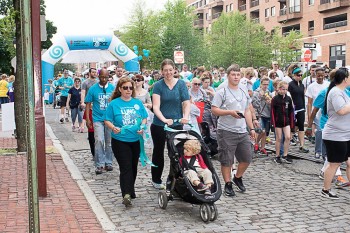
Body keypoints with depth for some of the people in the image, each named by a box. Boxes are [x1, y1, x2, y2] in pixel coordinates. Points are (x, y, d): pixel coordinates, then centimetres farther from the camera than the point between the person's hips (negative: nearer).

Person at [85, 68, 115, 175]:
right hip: (98, 119, -2)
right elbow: (88, 104, 0)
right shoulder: (93, 89, -3)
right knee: (99, 140, -12)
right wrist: (87, 119, -4)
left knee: (109, 142, 9)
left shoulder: (112, 88, 1)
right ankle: (99, 165, -4)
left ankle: (108, 163, 22)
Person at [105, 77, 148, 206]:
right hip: (120, 141, -4)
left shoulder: (138, 103, 6)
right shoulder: (114, 104, -3)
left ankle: (130, 190, 32)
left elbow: (144, 118, 9)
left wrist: (142, 127, -10)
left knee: (133, 166, 15)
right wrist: (113, 128, -23)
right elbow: (107, 120, -3)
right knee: (125, 167, -11)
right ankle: (126, 194, -14)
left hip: (136, 140, 4)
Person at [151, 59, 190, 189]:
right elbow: (156, 107, -14)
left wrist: (186, 116, -27)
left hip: (176, 125, 1)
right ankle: (156, 180, 26)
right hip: (159, 125, -1)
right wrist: (164, 119, -31)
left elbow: (187, 103, -7)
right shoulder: (158, 85, -6)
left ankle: (172, 179, 22)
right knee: (158, 152, 12)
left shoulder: (181, 84, 0)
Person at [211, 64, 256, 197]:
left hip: (242, 131, 6)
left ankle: (238, 178, 32)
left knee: (247, 158, 10)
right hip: (226, 131, -6)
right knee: (226, 160, 0)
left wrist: (251, 128, 15)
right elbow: (214, 110, -10)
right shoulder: (222, 92, -5)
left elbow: (247, 111, 19)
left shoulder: (244, 92, 15)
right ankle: (228, 184, 14)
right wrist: (230, 112, -20)